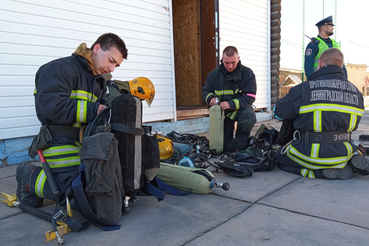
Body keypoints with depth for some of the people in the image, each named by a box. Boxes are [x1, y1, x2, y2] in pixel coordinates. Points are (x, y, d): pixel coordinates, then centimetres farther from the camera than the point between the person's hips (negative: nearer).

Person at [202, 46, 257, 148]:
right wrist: (211, 98, -22)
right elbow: (205, 91, 5)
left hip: (241, 107, -2)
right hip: (222, 110, 2)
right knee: (224, 143, -5)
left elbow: (250, 97, -16)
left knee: (248, 118, -36)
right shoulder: (214, 74, -1)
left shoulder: (247, 73, -9)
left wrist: (231, 104, -31)